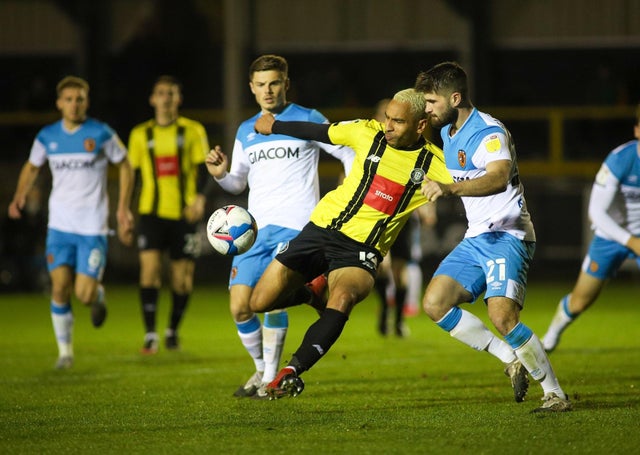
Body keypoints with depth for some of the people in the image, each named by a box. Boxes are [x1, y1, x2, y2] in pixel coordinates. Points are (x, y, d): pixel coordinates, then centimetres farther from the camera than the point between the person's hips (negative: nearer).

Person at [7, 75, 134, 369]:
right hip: (59, 225, 3)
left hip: (92, 227, -2)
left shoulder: (101, 134, -6)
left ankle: (98, 294, 28)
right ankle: (65, 350, 10)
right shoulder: (47, 136, 3)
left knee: (84, 295, -10)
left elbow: (124, 167, 6)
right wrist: (19, 197, 2)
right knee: (60, 288, -7)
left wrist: (123, 208, -1)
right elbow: (32, 167, 19)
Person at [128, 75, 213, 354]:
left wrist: (200, 198, -19)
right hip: (151, 213, 0)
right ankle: (150, 335, -15)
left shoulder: (193, 131, 5)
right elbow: (132, 175, 15)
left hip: (184, 214, 0)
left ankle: (173, 331, 23)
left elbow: (204, 171, -1)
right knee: (150, 267, -17)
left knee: (183, 278, 2)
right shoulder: (140, 135, 10)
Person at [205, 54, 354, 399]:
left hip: (294, 225, -5)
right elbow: (238, 182, 21)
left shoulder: (307, 121, 1)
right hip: (255, 227, 5)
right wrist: (221, 174, -1)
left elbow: (349, 153, 4)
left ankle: (272, 379, -7)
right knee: (239, 306, -3)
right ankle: (262, 369, 19)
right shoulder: (246, 131, 16)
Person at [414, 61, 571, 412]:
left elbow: (499, 177, -41)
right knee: (435, 304, -3)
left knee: (502, 316, -24)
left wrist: (449, 189, -53)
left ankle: (555, 393, -11)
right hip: (475, 238, 9)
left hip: (507, 236, -9)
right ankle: (512, 361, 6)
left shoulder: (488, 133, -18)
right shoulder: (448, 132, 12)